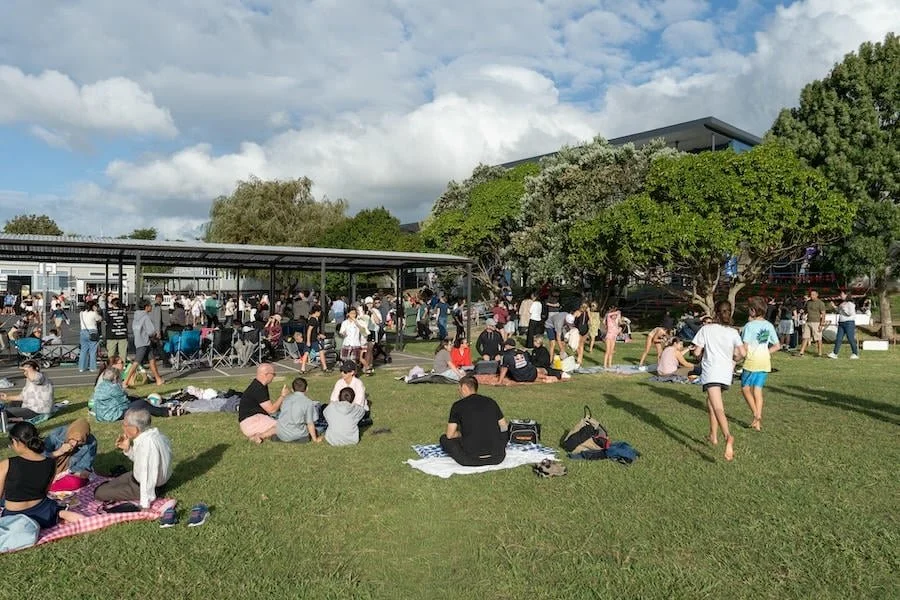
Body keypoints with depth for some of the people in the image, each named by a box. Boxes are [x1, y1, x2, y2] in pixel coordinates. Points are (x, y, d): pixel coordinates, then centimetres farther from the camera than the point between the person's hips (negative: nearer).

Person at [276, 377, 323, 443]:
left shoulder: (286, 398, 8)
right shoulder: (308, 402, -7)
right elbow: (310, 423, -6)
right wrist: (315, 439, 6)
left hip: (281, 435, 5)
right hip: (296, 435, -5)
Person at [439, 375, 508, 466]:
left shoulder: (458, 405, -1)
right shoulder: (491, 402, 7)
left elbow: (450, 435, 3)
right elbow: (504, 427, 17)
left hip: (471, 460, -3)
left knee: (444, 439, 20)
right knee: (505, 430, 33)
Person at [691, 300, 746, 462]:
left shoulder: (706, 329, -1)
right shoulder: (733, 332, 6)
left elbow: (697, 352, -3)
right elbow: (742, 353, -3)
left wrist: (701, 357, 19)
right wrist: (732, 359, 17)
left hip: (711, 371, -4)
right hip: (726, 373, 4)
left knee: (718, 408, -14)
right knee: (710, 401, 25)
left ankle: (728, 436, -37)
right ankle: (713, 435, 29)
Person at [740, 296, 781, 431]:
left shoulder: (750, 325, -12)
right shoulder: (769, 325, 7)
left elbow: (744, 347, -15)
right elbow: (777, 346, 11)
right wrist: (765, 353, 16)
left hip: (751, 361, -6)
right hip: (765, 362, 6)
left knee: (745, 388, 9)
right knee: (758, 390, 10)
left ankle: (756, 415, -5)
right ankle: (758, 421, 9)